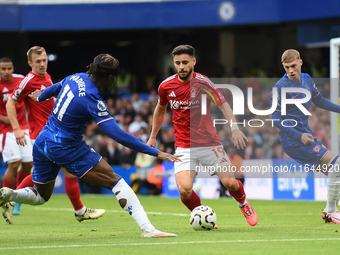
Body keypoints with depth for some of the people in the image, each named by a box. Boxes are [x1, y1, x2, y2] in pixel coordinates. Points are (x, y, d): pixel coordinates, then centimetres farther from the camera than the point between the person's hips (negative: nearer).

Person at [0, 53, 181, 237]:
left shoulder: (76, 78, -1)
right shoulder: (93, 101, -22)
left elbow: (54, 88, 22)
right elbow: (118, 135, -26)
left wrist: (40, 97, 47)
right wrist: (155, 153, -24)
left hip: (42, 144, 8)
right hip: (67, 148, -8)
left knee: (40, 197, 26)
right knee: (115, 181, -5)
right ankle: (147, 229, -14)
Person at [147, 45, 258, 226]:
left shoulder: (202, 82, -9)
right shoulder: (166, 86, 0)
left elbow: (223, 105, -10)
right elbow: (160, 110, 19)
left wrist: (234, 128, -25)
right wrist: (153, 137, 24)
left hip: (209, 143, -1)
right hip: (184, 148, 1)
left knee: (229, 182, -9)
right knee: (184, 189, -20)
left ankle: (244, 204, 28)